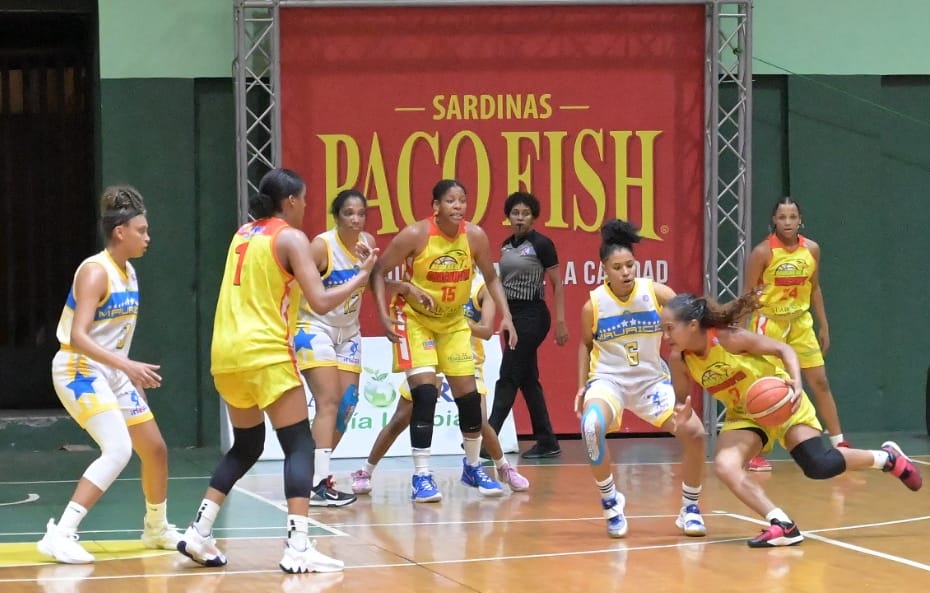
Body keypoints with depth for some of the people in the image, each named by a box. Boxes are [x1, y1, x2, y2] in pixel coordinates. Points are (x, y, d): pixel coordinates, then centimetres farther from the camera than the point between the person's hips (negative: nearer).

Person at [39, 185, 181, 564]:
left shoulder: (129, 273, 9)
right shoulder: (95, 271, -18)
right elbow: (78, 337, -27)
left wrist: (132, 375, 21)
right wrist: (127, 365, -35)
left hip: (114, 374, 9)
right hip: (79, 370, -9)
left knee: (155, 449, 15)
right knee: (118, 450, -26)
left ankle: (157, 528, 38)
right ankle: (60, 535, -27)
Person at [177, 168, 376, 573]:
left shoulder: (244, 234, 16)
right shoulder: (291, 237, -5)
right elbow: (320, 301, -12)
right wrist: (362, 277, 0)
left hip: (226, 354, 7)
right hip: (266, 354, -7)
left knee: (245, 446, 20)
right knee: (299, 446, -4)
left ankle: (199, 532, 12)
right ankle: (298, 547, -16)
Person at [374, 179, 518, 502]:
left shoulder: (474, 236, -12)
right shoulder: (415, 235, -23)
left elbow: (491, 278, 2)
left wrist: (506, 316, -7)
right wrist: (384, 315, -27)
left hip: (454, 321, 4)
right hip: (414, 318, -4)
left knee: (469, 394, 4)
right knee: (425, 392, -17)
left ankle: (473, 467, 25)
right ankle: (421, 476, -11)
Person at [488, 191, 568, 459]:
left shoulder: (541, 244, -9)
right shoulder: (507, 246, 12)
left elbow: (557, 285, -8)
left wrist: (561, 322, -13)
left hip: (532, 316, -8)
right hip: (514, 315, 8)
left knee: (508, 379, -9)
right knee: (528, 380, 8)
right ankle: (547, 442, 13)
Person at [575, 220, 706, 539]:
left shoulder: (656, 293, -11)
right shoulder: (593, 305, -9)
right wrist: (582, 387, 4)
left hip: (652, 380, 2)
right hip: (608, 379, -2)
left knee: (694, 432, -13)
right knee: (591, 425, -34)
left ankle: (690, 510, 11)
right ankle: (610, 502, -11)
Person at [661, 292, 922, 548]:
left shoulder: (729, 338, -27)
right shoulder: (680, 360, -13)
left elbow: (783, 349, -20)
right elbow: (681, 396, 0)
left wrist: (797, 384, -37)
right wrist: (682, 412, -25)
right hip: (744, 415, 5)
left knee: (819, 466, -17)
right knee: (724, 466, -22)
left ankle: (886, 457, 10)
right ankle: (782, 525, -19)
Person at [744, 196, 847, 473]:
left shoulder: (811, 249, -2)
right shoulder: (763, 252, -15)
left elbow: (814, 288, 10)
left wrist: (824, 326, 10)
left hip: (800, 323, 5)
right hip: (769, 323, -4)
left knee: (820, 382, 6)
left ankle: (839, 444, 15)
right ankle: (752, 453, 5)